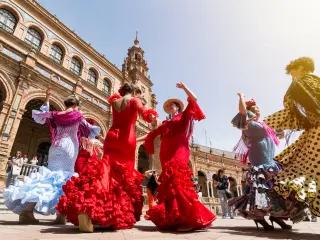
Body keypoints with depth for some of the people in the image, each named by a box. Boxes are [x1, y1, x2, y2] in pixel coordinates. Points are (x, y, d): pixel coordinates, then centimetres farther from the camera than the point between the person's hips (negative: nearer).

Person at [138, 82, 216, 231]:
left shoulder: (184, 116, 15)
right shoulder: (166, 124, 27)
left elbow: (194, 99, 5)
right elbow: (152, 134, 27)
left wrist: (183, 86, 4)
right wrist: (135, 140, 24)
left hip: (178, 153, -5)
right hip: (167, 156, 6)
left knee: (178, 182, -19)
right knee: (169, 184, -1)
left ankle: (190, 219, -18)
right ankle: (173, 219, 2)